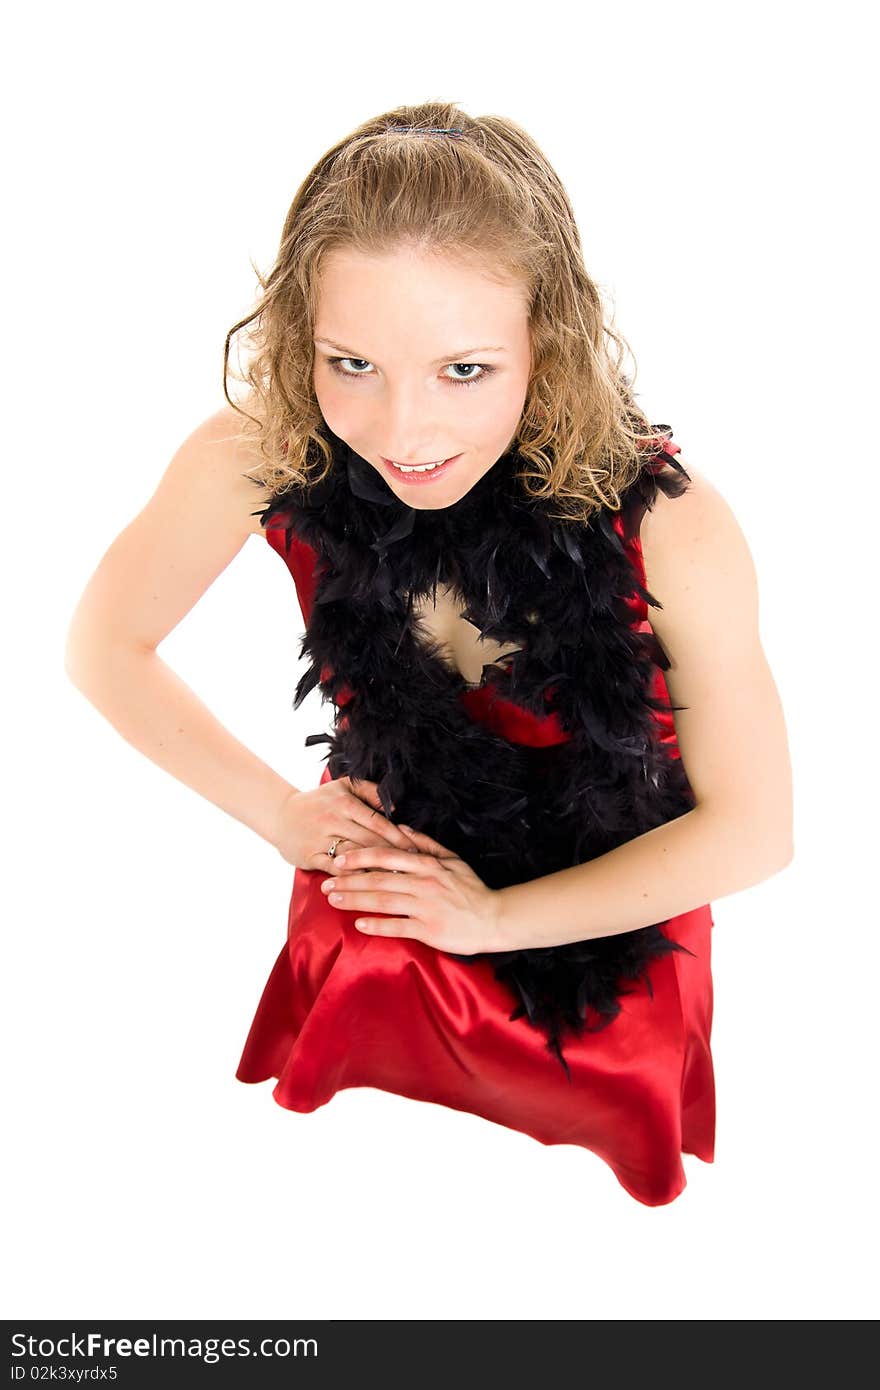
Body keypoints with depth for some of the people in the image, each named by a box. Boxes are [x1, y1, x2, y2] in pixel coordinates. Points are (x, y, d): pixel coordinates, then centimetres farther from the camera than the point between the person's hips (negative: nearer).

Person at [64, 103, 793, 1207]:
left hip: (605, 931, -1)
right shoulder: (260, 456, -27)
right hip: (371, 934, 1)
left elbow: (751, 831, -18)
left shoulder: (668, 523, -32)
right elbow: (105, 647, -7)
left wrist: (495, 917, -16)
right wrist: (283, 816, -10)